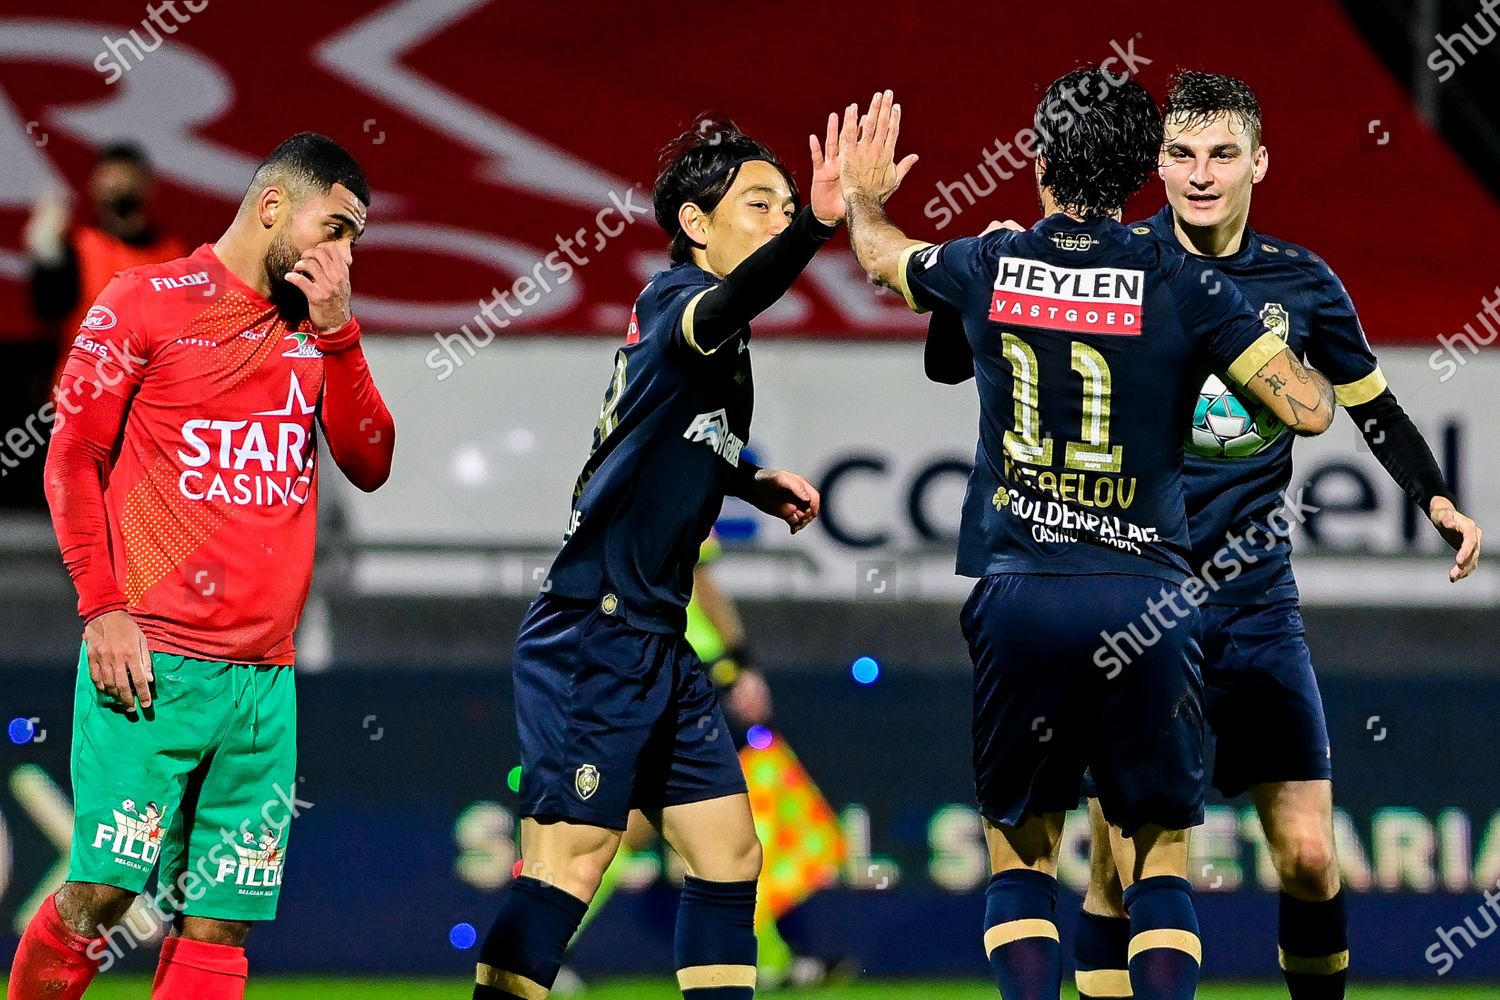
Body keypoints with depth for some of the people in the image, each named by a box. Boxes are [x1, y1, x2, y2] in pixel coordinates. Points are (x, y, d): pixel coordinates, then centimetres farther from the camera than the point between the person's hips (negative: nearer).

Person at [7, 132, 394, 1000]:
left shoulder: (317, 329, 16)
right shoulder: (147, 302, 0)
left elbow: (370, 465, 9)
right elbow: (73, 458, 1)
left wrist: (337, 332, -1)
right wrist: (103, 608, -8)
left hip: (267, 677, 5)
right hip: (155, 662, -5)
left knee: (222, 918, -1)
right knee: (105, 888, -9)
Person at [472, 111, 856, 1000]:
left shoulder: (722, 348, 17)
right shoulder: (672, 300, -11)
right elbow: (723, 308, -39)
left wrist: (751, 484, 23)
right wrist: (819, 224, -54)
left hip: (657, 644, 10)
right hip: (592, 637, -10)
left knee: (730, 854, 10)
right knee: (570, 863, -14)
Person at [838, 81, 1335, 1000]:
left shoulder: (989, 266, 5)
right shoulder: (1184, 285, -2)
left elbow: (881, 254, 28)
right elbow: (1309, 410, -7)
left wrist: (863, 198, 52)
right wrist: (1301, 361, 17)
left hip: (1020, 596, 1)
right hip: (1146, 596, -1)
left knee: (1020, 858, 13)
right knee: (1160, 863, 8)